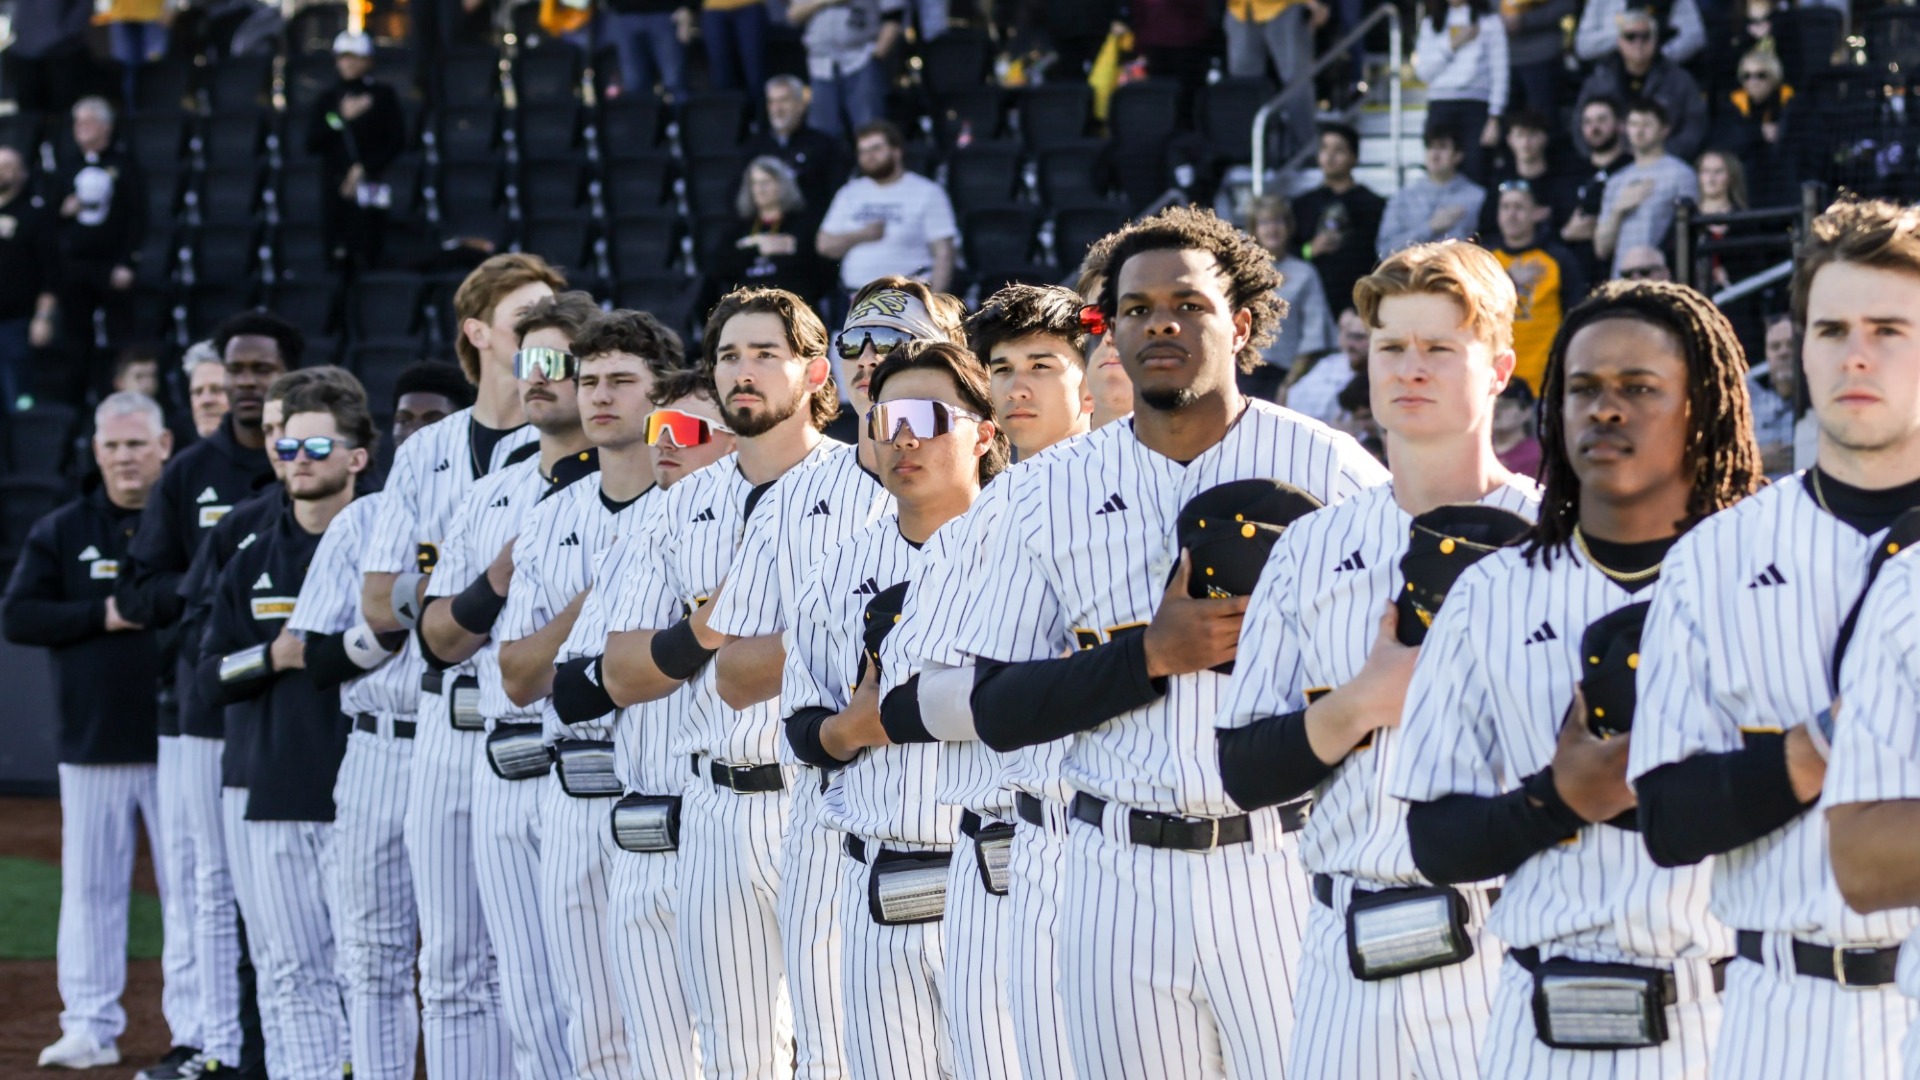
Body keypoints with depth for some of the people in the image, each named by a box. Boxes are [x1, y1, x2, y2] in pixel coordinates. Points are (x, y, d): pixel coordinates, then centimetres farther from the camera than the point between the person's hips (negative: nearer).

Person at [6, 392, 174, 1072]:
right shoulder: (61, 531, 10)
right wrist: (101, 615, -9)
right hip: (92, 742, 2)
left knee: (192, 886, -1)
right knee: (89, 886, 4)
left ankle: (198, 1030, 4)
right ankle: (89, 1026, 10)